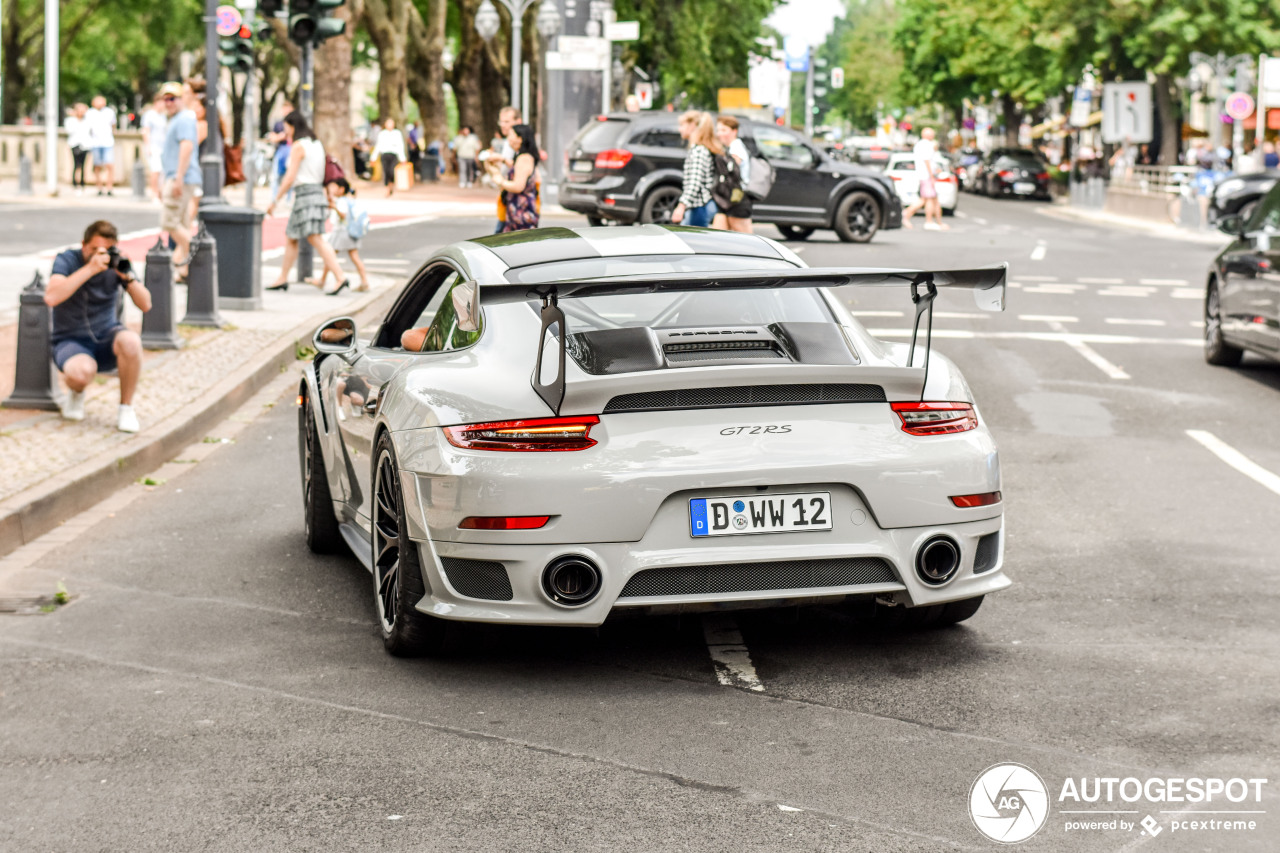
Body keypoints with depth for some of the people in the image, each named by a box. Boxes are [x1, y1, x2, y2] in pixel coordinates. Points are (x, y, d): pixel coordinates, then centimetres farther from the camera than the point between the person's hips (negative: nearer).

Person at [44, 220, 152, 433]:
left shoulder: (115, 263, -2)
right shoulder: (67, 260, -11)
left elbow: (145, 305, -8)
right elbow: (51, 298, -31)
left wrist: (128, 277, -25)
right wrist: (90, 268, -34)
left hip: (107, 338, 3)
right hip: (71, 341, -3)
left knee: (131, 341, -33)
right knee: (82, 371, -37)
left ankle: (126, 408, -13)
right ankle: (76, 393, 4)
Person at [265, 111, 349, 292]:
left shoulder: (298, 146, -10)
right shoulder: (316, 144, 15)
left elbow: (290, 178, -14)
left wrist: (275, 201, -9)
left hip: (305, 194, -9)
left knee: (315, 239, -10)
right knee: (291, 237, 13)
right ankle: (282, 279, 15)